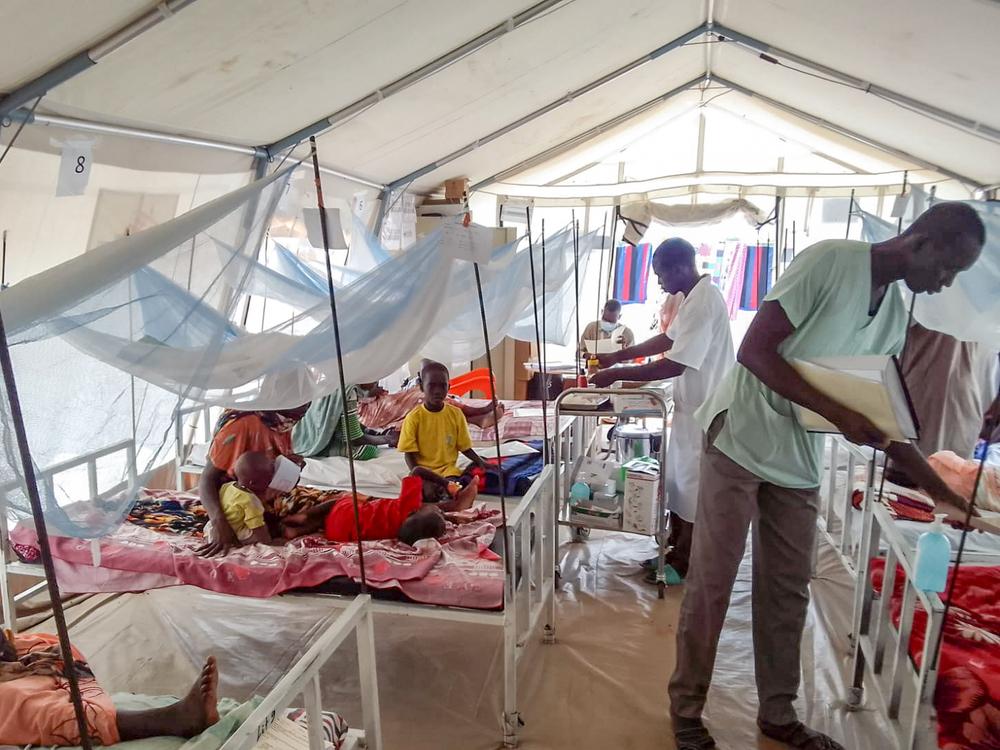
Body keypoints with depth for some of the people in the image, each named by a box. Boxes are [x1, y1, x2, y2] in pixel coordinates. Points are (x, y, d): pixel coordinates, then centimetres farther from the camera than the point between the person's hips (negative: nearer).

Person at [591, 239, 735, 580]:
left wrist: (617, 375, -22)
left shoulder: (703, 302, -25)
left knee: (691, 488, 4)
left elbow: (675, 365, -29)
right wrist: (617, 356, 13)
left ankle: (683, 564, 19)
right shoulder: (694, 297, 8)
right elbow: (668, 339, 18)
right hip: (693, 406, 10)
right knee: (677, 482, 19)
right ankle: (676, 550, 33)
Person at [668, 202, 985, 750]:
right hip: (741, 444, -7)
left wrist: (938, 488, 13)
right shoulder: (830, 260, -14)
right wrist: (838, 412, -24)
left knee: (788, 592, 13)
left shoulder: (896, 313, 9)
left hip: (800, 462, 7)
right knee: (711, 584, 1)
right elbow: (754, 351, -20)